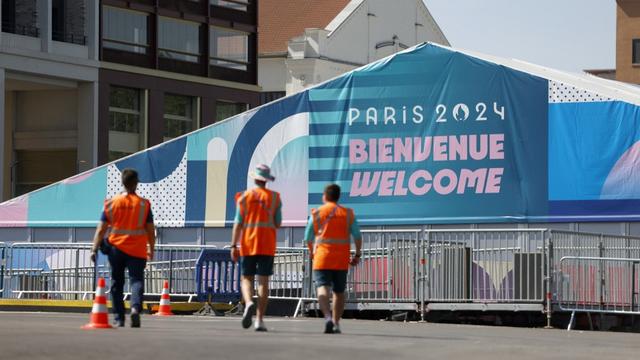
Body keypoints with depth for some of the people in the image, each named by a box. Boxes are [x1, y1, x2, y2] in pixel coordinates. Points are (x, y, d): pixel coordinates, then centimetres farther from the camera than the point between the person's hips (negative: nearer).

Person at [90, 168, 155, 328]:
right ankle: (135, 307, -30)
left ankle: (119, 318, 12)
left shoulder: (111, 203, 1)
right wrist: (151, 249, 12)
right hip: (137, 249, -1)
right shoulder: (144, 204, -2)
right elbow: (150, 229, 0)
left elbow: (101, 229, -2)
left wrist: (94, 249, -1)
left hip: (116, 248, 1)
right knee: (136, 280, -3)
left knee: (116, 283, 12)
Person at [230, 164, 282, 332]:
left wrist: (234, 245, -2)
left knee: (246, 278, 8)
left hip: (248, 244, 0)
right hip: (267, 246, 0)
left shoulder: (244, 197, 1)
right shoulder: (275, 197, 2)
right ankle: (260, 320, -3)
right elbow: (278, 224, 2)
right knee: (263, 281, 2)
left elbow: (238, 223, -3)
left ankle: (249, 303, -23)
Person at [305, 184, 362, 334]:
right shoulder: (348, 214, 6)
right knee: (339, 292, 15)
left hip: (322, 257, -2)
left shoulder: (316, 213, 2)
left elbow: (308, 237, 7)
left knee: (323, 288, -12)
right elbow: (357, 236, 0)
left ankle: (328, 317, -34)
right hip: (342, 259, 2)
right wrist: (357, 255, 9)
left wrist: (312, 252, 25)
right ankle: (336, 323, 16)